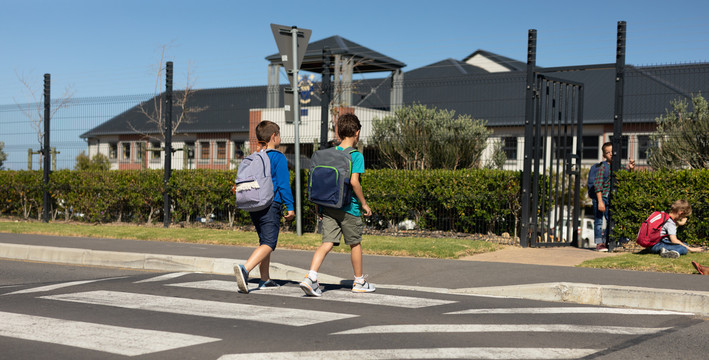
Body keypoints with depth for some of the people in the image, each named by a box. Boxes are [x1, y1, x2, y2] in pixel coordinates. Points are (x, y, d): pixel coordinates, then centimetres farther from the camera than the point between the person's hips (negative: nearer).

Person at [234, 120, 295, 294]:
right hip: (271, 205, -8)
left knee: (264, 241, 18)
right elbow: (283, 184, -11)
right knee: (269, 243, -11)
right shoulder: (278, 158, -7)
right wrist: (290, 207, -6)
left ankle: (265, 280, 21)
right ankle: (244, 269, -31)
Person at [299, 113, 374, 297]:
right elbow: (354, 181, -17)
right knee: (355, 243, 12)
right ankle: (359, 282, 25)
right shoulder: (356, 155, -9)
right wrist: (364, 203, -7)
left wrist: (320, 202, 19)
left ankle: (310, 277, -17)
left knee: (327, 242, 1)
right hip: (348, 207, -5)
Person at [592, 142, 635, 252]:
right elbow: (598, 184, -17)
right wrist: (600, 201, -21)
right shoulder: (603, 166, -14)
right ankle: (599, 243, 6)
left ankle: (607, 242, 18)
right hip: (599, 196, -6)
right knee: (599, 220, -1)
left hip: (610, 197, 6)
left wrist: (630, 168, -14)